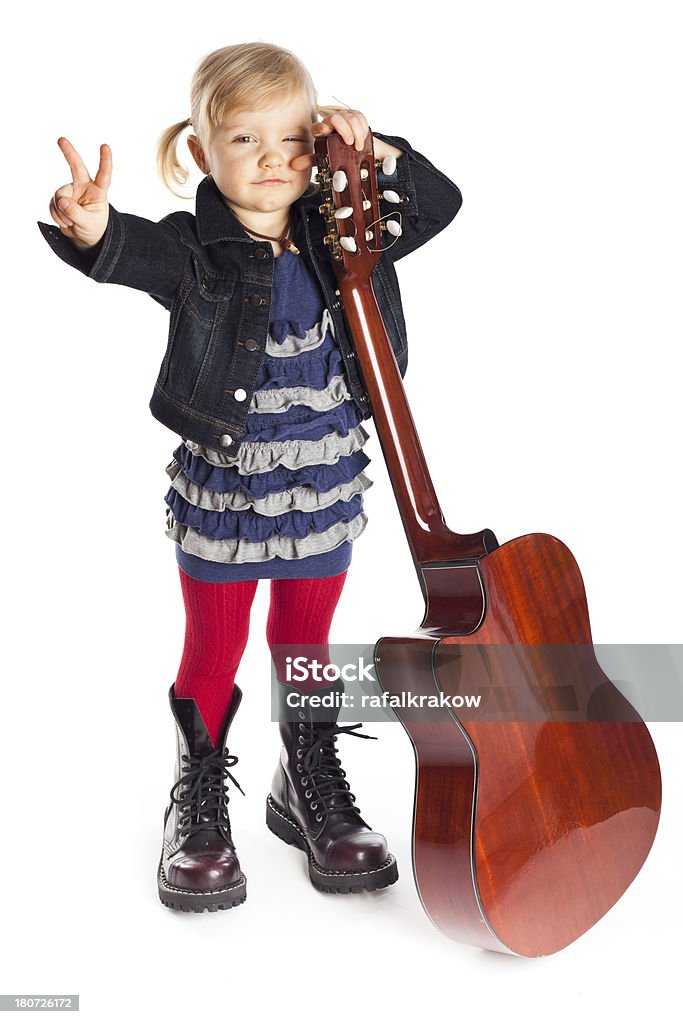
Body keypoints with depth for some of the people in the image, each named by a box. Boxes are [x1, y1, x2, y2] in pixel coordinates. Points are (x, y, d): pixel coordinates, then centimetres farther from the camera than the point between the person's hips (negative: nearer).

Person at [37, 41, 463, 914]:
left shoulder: (338, 239, 0)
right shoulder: (194, 249, -12)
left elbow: (441, 204, 5)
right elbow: (126, 252, -32)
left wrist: (376, 153, -10)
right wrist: (89, 227, -55)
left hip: (322, 483, 3)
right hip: (222, 487, -3)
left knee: (305, 646, 17)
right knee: (213, 653, 11)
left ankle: (312, 793, 37)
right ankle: (198, 809, 32)